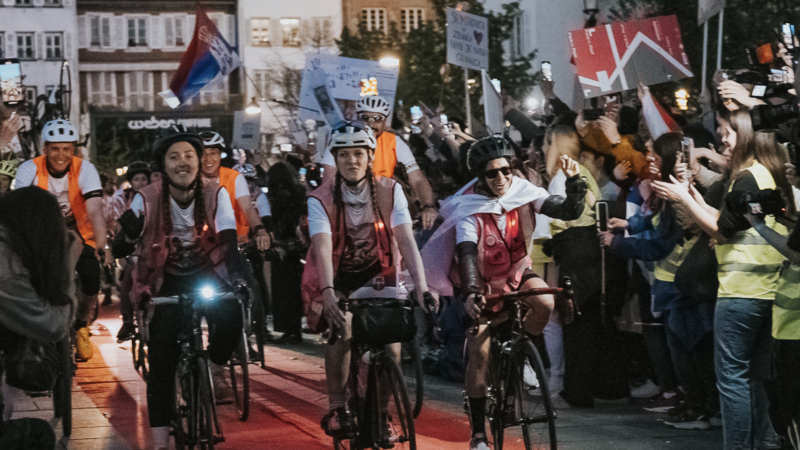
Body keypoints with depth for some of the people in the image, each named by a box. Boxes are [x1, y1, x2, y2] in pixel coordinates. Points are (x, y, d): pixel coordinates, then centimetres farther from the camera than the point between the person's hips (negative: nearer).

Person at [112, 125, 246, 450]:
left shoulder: (215, 195, -12)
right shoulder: (147, 199, -13)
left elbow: (229, 241, -20)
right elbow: (120, 251, -16)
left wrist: (238, 279, -38)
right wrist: (128, 232, -40)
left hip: (207, 275, 0)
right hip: (167, 282, 0)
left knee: (231, 314, -31)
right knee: (161, 361, -11)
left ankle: (217, 367, 0)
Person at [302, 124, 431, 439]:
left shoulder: (389, 191, -11)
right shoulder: (321, 200, -15)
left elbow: (406, 240, -20)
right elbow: (323, 248, -29)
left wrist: (422, 286, -33)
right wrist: (328, 293, -45)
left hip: (377, 277, 2)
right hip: (336, 281, -2)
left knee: (392, 337, -18)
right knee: (344, 328, -30)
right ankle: (336, 408, -15)